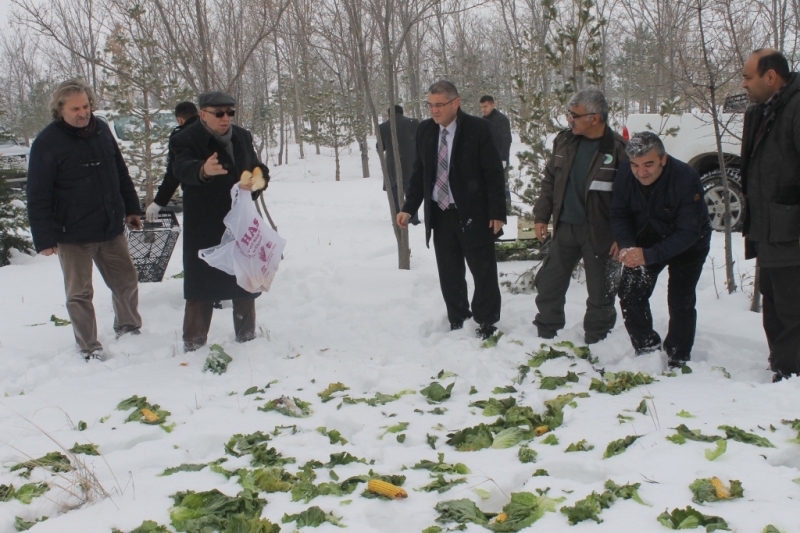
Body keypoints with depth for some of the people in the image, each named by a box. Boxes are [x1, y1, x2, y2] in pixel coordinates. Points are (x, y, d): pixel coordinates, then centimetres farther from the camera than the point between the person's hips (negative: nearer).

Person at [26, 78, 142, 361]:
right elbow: (38, 196, -13)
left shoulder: (101, 129, 3)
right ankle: (89, 348, 21)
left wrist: (131, 208, 17)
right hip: (73, 235, -5)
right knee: (79, 294, 7)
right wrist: (44, 238, -15)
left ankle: (129, 330, 36)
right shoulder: (46, 143, -13)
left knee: (127, 282, 15)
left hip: (111, 229, 5)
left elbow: (121, 172, 15)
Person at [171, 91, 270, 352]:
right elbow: (182, 168, -32)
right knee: (202, 290, -5)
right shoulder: (187, 140, -12)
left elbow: (258, 168, 19)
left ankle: (247, 338, 30)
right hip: (204, 230, -6)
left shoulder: (242, 137, 8)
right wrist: (203, 170, -56)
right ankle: (193, 345, 5)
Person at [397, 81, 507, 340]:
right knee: (449, 275, 9)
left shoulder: (478, 128, -10)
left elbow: (494, 173, -9)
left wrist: (497, 213, -13)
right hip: (440, 214, 4)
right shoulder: (425, 130, 4)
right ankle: (457, 323, 22)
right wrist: (409, 208, 2)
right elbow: (419, 173, 10)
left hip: (473, 215, -4)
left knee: (484, 272, 6)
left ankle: (486, 324, 19)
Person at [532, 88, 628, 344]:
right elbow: (549, 180, 12)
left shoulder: (618, 149, -15)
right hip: (565, 227, 5)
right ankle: (546, 337, 26)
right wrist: (541, 215, 7)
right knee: (548, 285, 11)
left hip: (600, 233, -5)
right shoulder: (564, 141, 2)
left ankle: (594, 345, 23)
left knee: (600, 294, 8)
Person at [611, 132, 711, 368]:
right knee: (630, 294, -3)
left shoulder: (686, 178, -33)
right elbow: (619, 214, -10)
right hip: (645, 240, 4)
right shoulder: (624, 174, -19)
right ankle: (647, 350, 14)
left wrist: (648, 255, -40)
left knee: (680, 302, -8)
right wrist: (626, 246, -29)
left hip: (688, 245, -4)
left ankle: (678, 360, 10)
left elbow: (688, 232, -32)